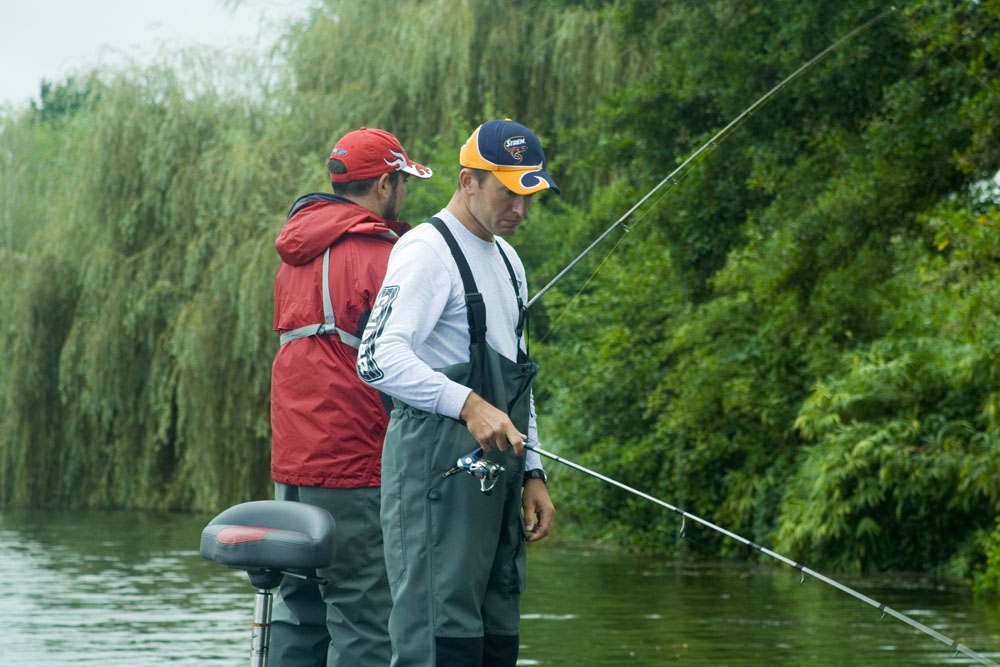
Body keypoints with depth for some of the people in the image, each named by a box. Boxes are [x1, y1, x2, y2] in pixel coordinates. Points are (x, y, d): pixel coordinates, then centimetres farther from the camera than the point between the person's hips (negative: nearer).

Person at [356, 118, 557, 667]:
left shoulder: (507, 260, 22)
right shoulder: (426, 251, -8)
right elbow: (379, 358, -21)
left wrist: (531, 473, 20)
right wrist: (468, 405, -32)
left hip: (496, 467, 9)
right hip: (438, 462, -9)